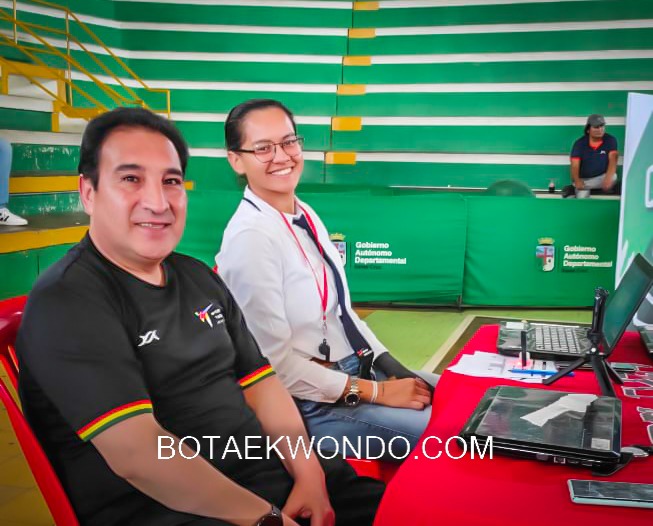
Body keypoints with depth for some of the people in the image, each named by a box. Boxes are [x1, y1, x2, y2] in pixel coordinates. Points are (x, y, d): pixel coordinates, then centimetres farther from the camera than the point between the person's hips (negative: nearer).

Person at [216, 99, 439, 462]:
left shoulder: (305, 214, 5)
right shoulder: (249, 237, -20)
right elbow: (275, 362, -20)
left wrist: (392, 367, 0)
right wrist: (377, 392, -17)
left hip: (358, 369, 8)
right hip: (312, 406, -8)